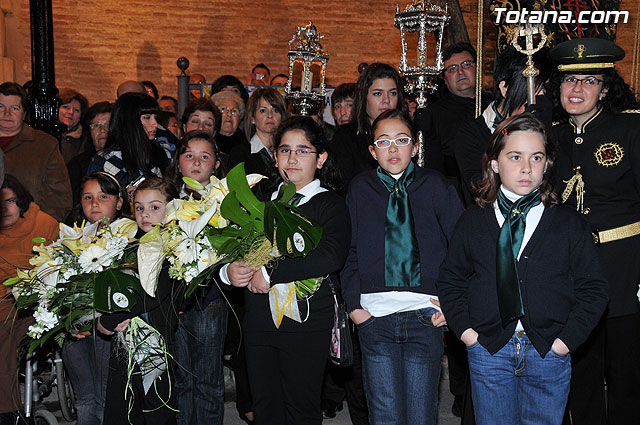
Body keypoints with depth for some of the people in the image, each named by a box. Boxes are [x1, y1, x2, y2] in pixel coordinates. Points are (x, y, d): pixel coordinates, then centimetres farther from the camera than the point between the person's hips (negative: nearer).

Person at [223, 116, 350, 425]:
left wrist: (270, 274, -19)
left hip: (305, 322, -4)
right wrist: (228, 271, -8)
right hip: (258, 319, 5)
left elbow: (331, 257, -21)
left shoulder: (330, 205, -4)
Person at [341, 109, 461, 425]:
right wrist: (354, 304, -2)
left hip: (426, 315, 0)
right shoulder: (359, 189, 7)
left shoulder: (437, 186, 4)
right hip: (374, 316, 1)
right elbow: (349, 252, 7)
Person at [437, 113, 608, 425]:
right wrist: (465, 330, -4)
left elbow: (593, 288, 1)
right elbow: (450, 279, 7)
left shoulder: (569, 224, 1)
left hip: (548, 352, 0)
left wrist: (566, 339, -8)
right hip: (488, 350, 0)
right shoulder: (473, 221, 3)